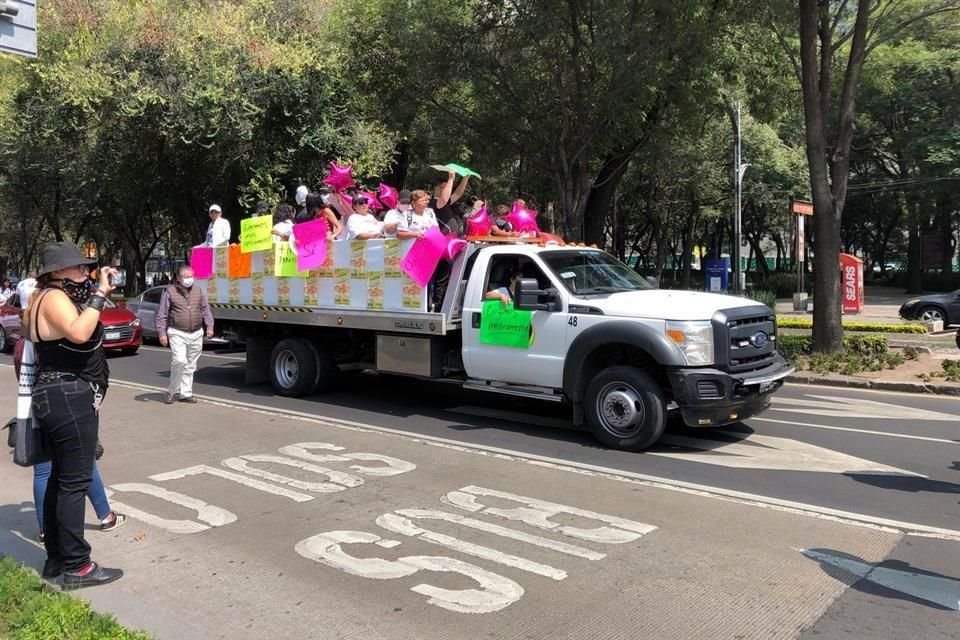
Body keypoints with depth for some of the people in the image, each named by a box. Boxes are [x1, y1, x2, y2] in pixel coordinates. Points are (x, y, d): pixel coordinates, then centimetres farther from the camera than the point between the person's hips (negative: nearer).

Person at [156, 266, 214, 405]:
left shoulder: (199, 291, 11)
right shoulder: (170, 292, 0)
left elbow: (205, 310, 14)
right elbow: (161, 314, 0)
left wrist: (209, 326, 2)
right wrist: (162, 333, -7)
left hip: (196, 334, 4)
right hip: (177, 333, -4)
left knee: (190, 365, 8)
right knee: (179, 360, -18)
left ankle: (185, 393, 16)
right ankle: (172, 391, -2)